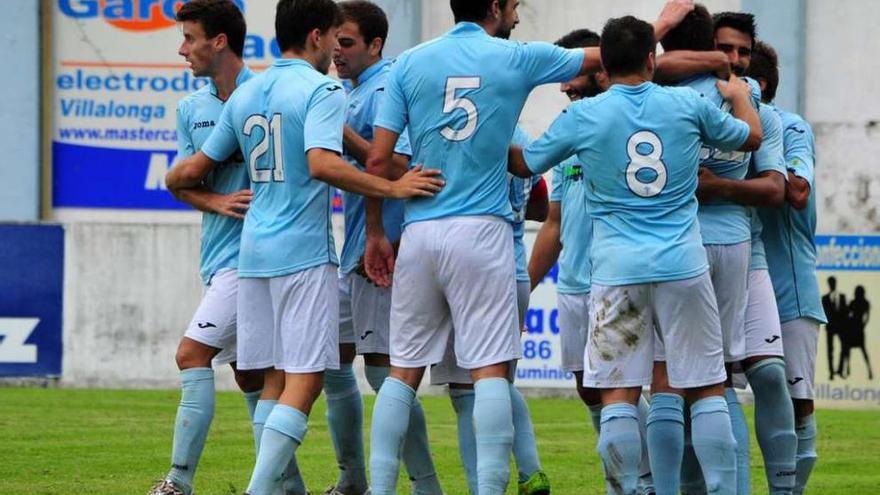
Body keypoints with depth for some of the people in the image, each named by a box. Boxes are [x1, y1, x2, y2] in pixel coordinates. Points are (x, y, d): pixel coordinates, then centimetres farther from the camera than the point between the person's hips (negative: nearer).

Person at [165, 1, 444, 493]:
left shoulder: (245, 94, 14)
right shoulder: (322, 90, -8)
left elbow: (195, 169, 18)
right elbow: (322, 163, -24)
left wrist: (173, 178, 40)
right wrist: (392, 188, -20)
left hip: (255, 250, 8)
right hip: (304, 251, -8)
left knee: (277, 378, 11)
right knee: (305, 379, -9)